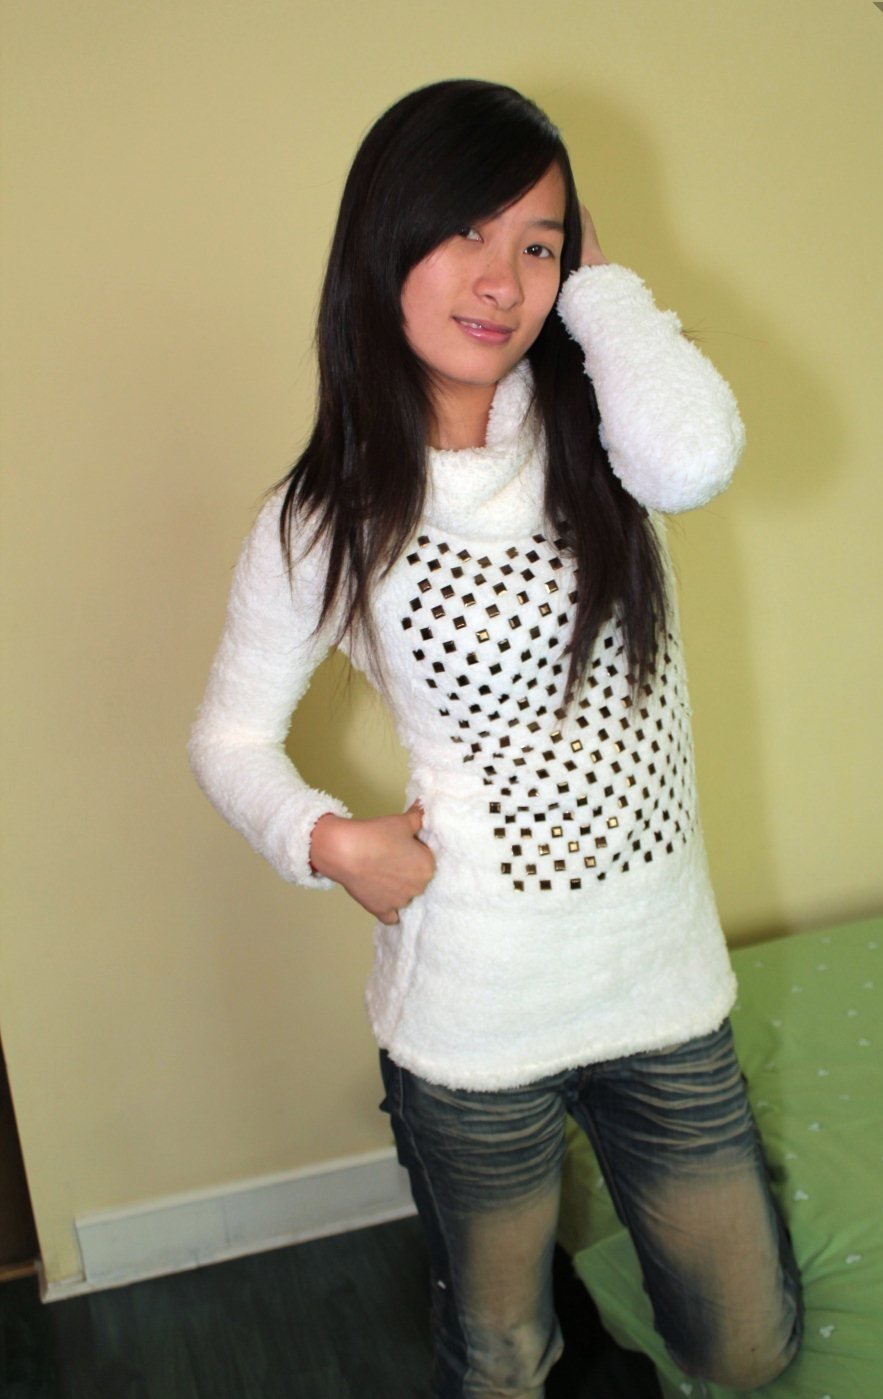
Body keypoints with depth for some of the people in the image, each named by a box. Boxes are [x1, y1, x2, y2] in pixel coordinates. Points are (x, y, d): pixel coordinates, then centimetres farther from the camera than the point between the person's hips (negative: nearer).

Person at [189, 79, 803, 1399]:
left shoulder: (591, 432, -4)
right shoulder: (327, 520, -8)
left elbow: (697, 457, -29)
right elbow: (232, 733, 2)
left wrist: (592, 274, -14)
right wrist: (328, 840, -15)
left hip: (664, 981, 2)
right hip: (473, 1017, -2)